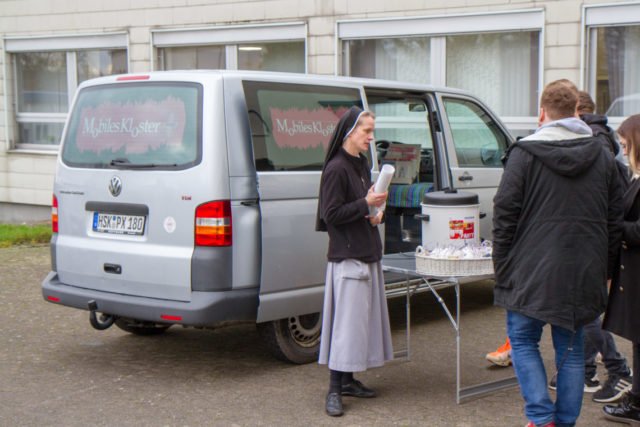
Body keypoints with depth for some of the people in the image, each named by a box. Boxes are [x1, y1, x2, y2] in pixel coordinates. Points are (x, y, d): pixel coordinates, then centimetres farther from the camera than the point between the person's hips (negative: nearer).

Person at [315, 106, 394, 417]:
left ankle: (348, 380, 21)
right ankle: (334, 390, -4)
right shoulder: (336, 169, -14)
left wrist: (377, 212, 4)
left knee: (364, 318, 12)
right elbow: (332, 214, -17)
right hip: (347, 256, -9)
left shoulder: (361, 165, 13)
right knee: (347, 320, -9)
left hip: (367, 254, 9)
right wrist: (366, 203, -21)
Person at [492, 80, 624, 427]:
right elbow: (615, 220, 12)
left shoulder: (524, 153, -7)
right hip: (584, 275, 4)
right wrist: (604, 270, 18)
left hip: (532, 271, -4)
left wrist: (502, 265, 1)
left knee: (523, 340, 9)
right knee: (571, 348, 12)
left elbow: (505, 213, -8)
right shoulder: (602, 156, 8)